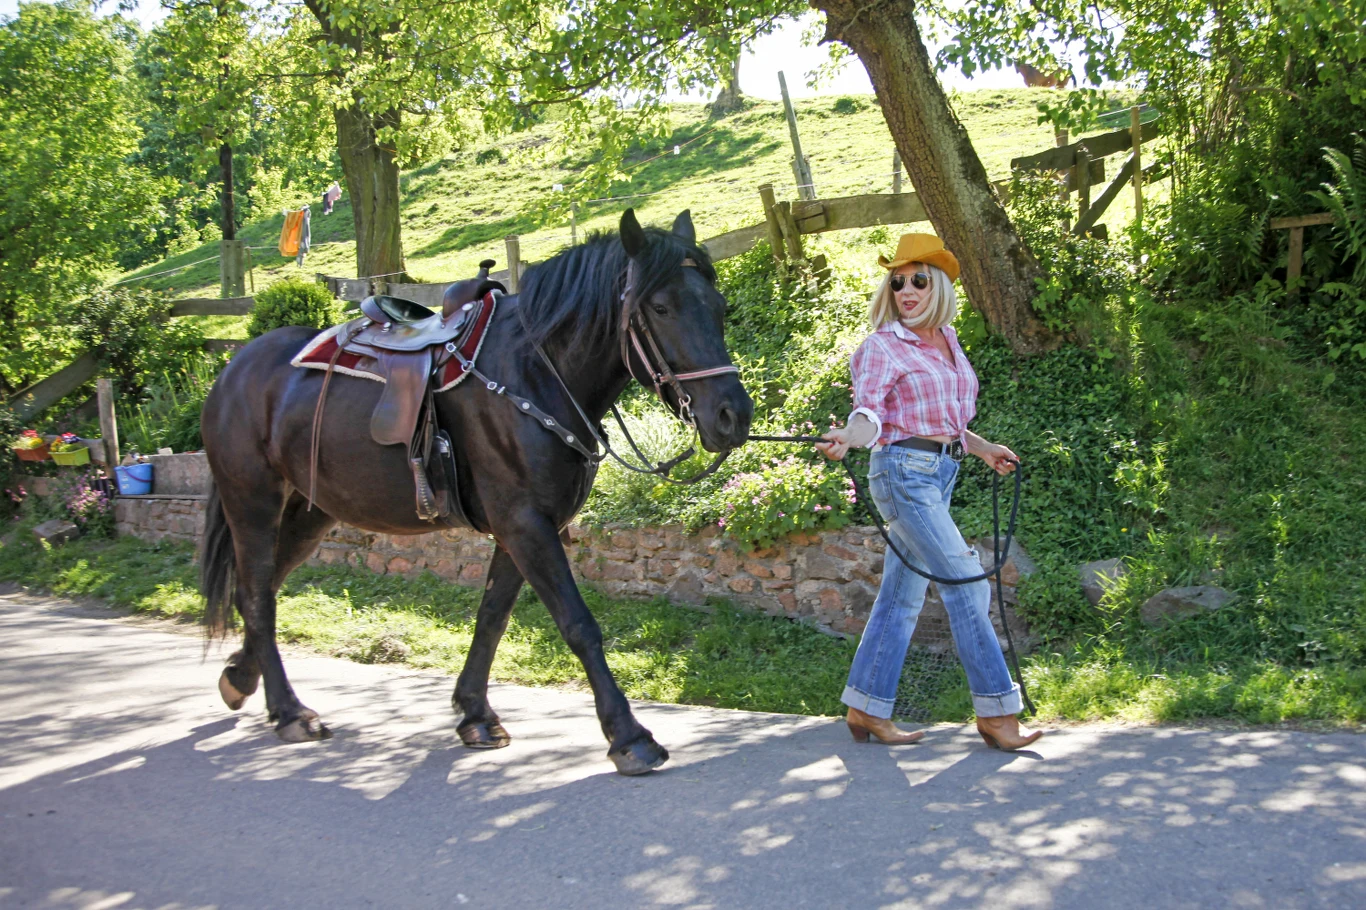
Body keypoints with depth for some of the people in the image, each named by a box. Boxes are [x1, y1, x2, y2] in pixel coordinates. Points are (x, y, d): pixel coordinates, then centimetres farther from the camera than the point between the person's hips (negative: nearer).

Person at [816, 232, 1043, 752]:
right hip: (904, 470, -8)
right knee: (966, 583, -11)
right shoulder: (883, 346, -6)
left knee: (902, 595, 9)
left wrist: (981, 448, 25)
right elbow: (870, 413, -17)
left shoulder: (948, 341, 16)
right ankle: (996, 712, -3)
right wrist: (845, 438, -36)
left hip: (941, 474, 8)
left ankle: (867, 710, 16)